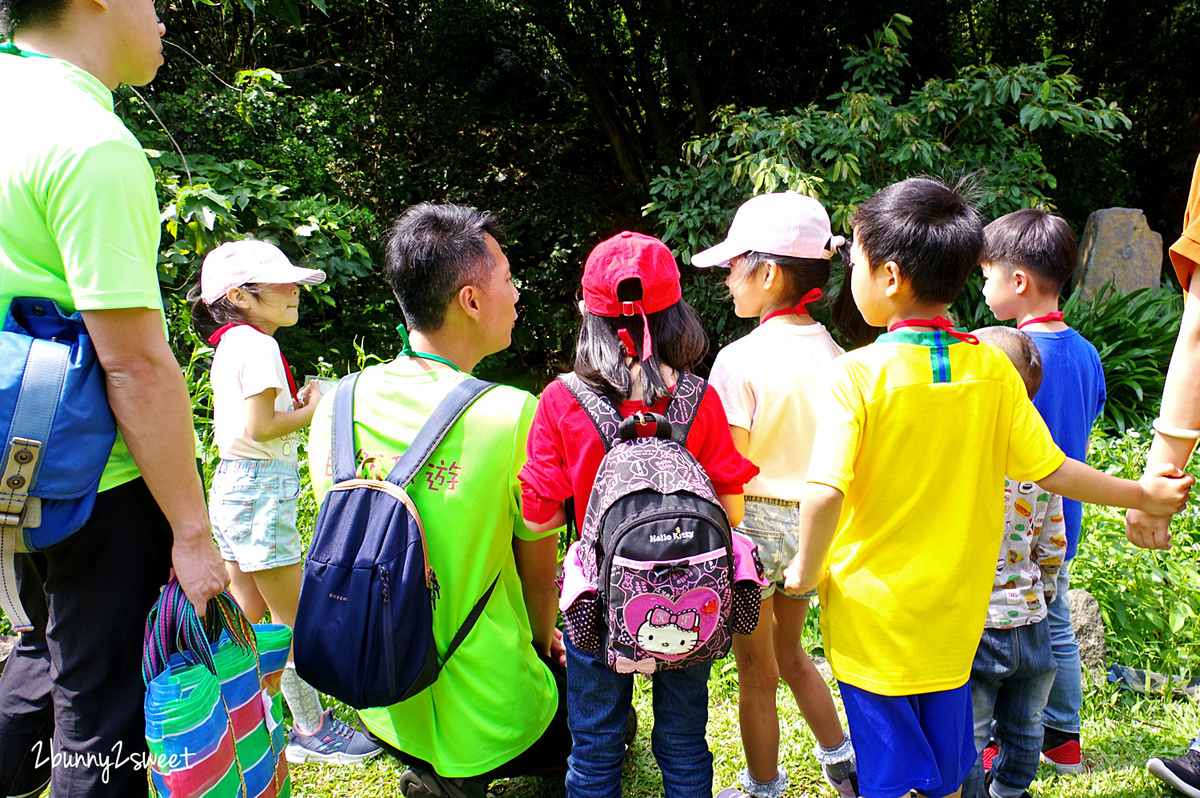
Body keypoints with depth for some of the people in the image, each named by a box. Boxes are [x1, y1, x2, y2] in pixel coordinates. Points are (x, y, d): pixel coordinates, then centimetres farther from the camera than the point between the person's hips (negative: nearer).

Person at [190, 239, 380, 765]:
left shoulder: (230, 344, 14)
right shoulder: (258, 346, -16)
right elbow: (259, 427, -21)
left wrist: (295, 404, 7)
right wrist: (311, 411, -8)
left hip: (232, 484, 10)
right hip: (262, 488, -10)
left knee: (247, 614, 18)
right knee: (293, 618, 0)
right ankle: (310, 731, 10)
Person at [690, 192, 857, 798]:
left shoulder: (740, 359, -19)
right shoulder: (833, 355, 0)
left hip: (756, 521, -6)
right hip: (812, 522, 6)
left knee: (756, 671, 12)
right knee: (788, 650, 28)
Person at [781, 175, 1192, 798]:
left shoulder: (860, 373, -19)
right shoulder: (993, 368, -6)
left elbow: (824, 494, -26)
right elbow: (1051, 470, 0)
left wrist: (807, 570, -9)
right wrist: (1142, 496, 16)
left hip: (871, 613, -4)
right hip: (954, 615, 4)